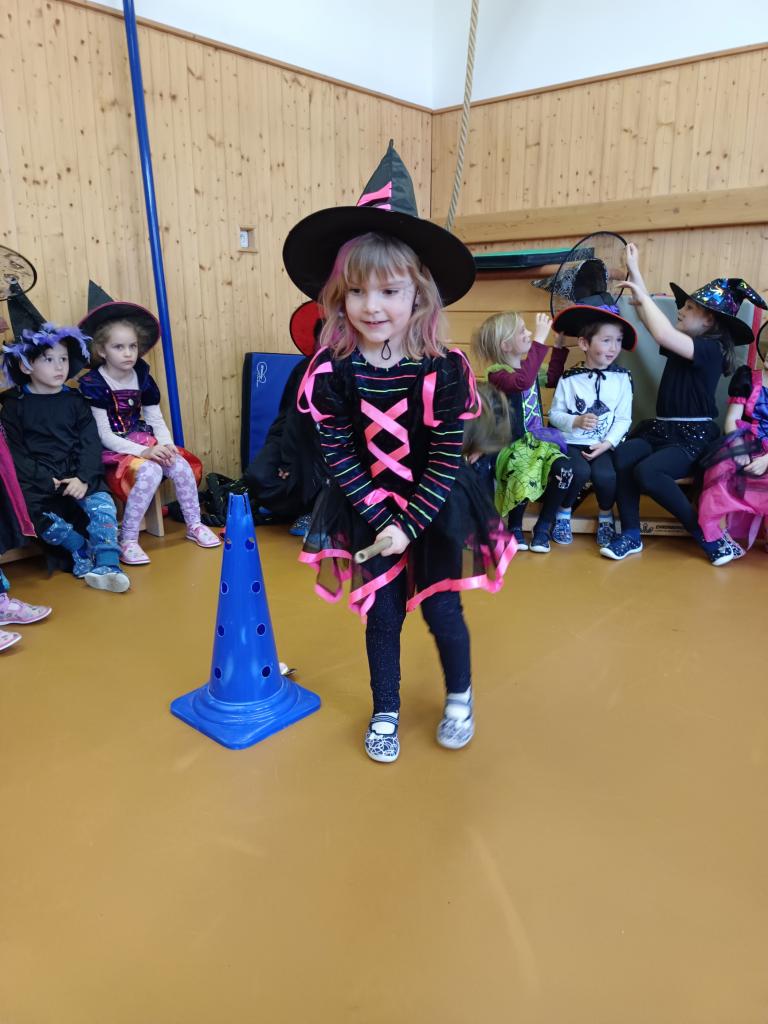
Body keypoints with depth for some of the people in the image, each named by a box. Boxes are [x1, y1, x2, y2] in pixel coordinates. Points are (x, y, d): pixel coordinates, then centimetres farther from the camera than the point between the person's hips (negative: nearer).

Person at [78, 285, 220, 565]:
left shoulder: (142, 377, 4)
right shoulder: (93, 384, -12)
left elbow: (156, 420, 6)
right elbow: (104, 436, -15)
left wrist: (166, 445, -15)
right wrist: (144, 451, -25)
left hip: (145, 442, 5)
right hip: (114, 450, -5)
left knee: (181, 465, -19)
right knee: (150, 471, -32)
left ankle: (194, 525, 0)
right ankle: (127, 540, -22)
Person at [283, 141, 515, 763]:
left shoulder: (444, 372, -16)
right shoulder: (332, 374, -14)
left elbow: (446, 458, -14)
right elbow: (339, 455, -11)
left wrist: (410, 524, -18)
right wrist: (382, 519, -15)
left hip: (436, 506, -1)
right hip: (370, 509, 1)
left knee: (442, 608, 10)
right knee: (383, 614, 11)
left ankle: (460, 697, 39)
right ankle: (386, 713, 33)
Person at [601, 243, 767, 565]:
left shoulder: (711, 349, -10)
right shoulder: (681, 345, 15)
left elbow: (663, 336, -25)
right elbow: (650, 317, 18)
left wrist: (643, 296, -15)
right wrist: (634, 272, 12)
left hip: (694, 437, -7)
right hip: (661, 429, 7)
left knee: (646, 472, -33)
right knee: (620, 458, -25)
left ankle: (706, 534, -17)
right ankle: (631, 535, -17)